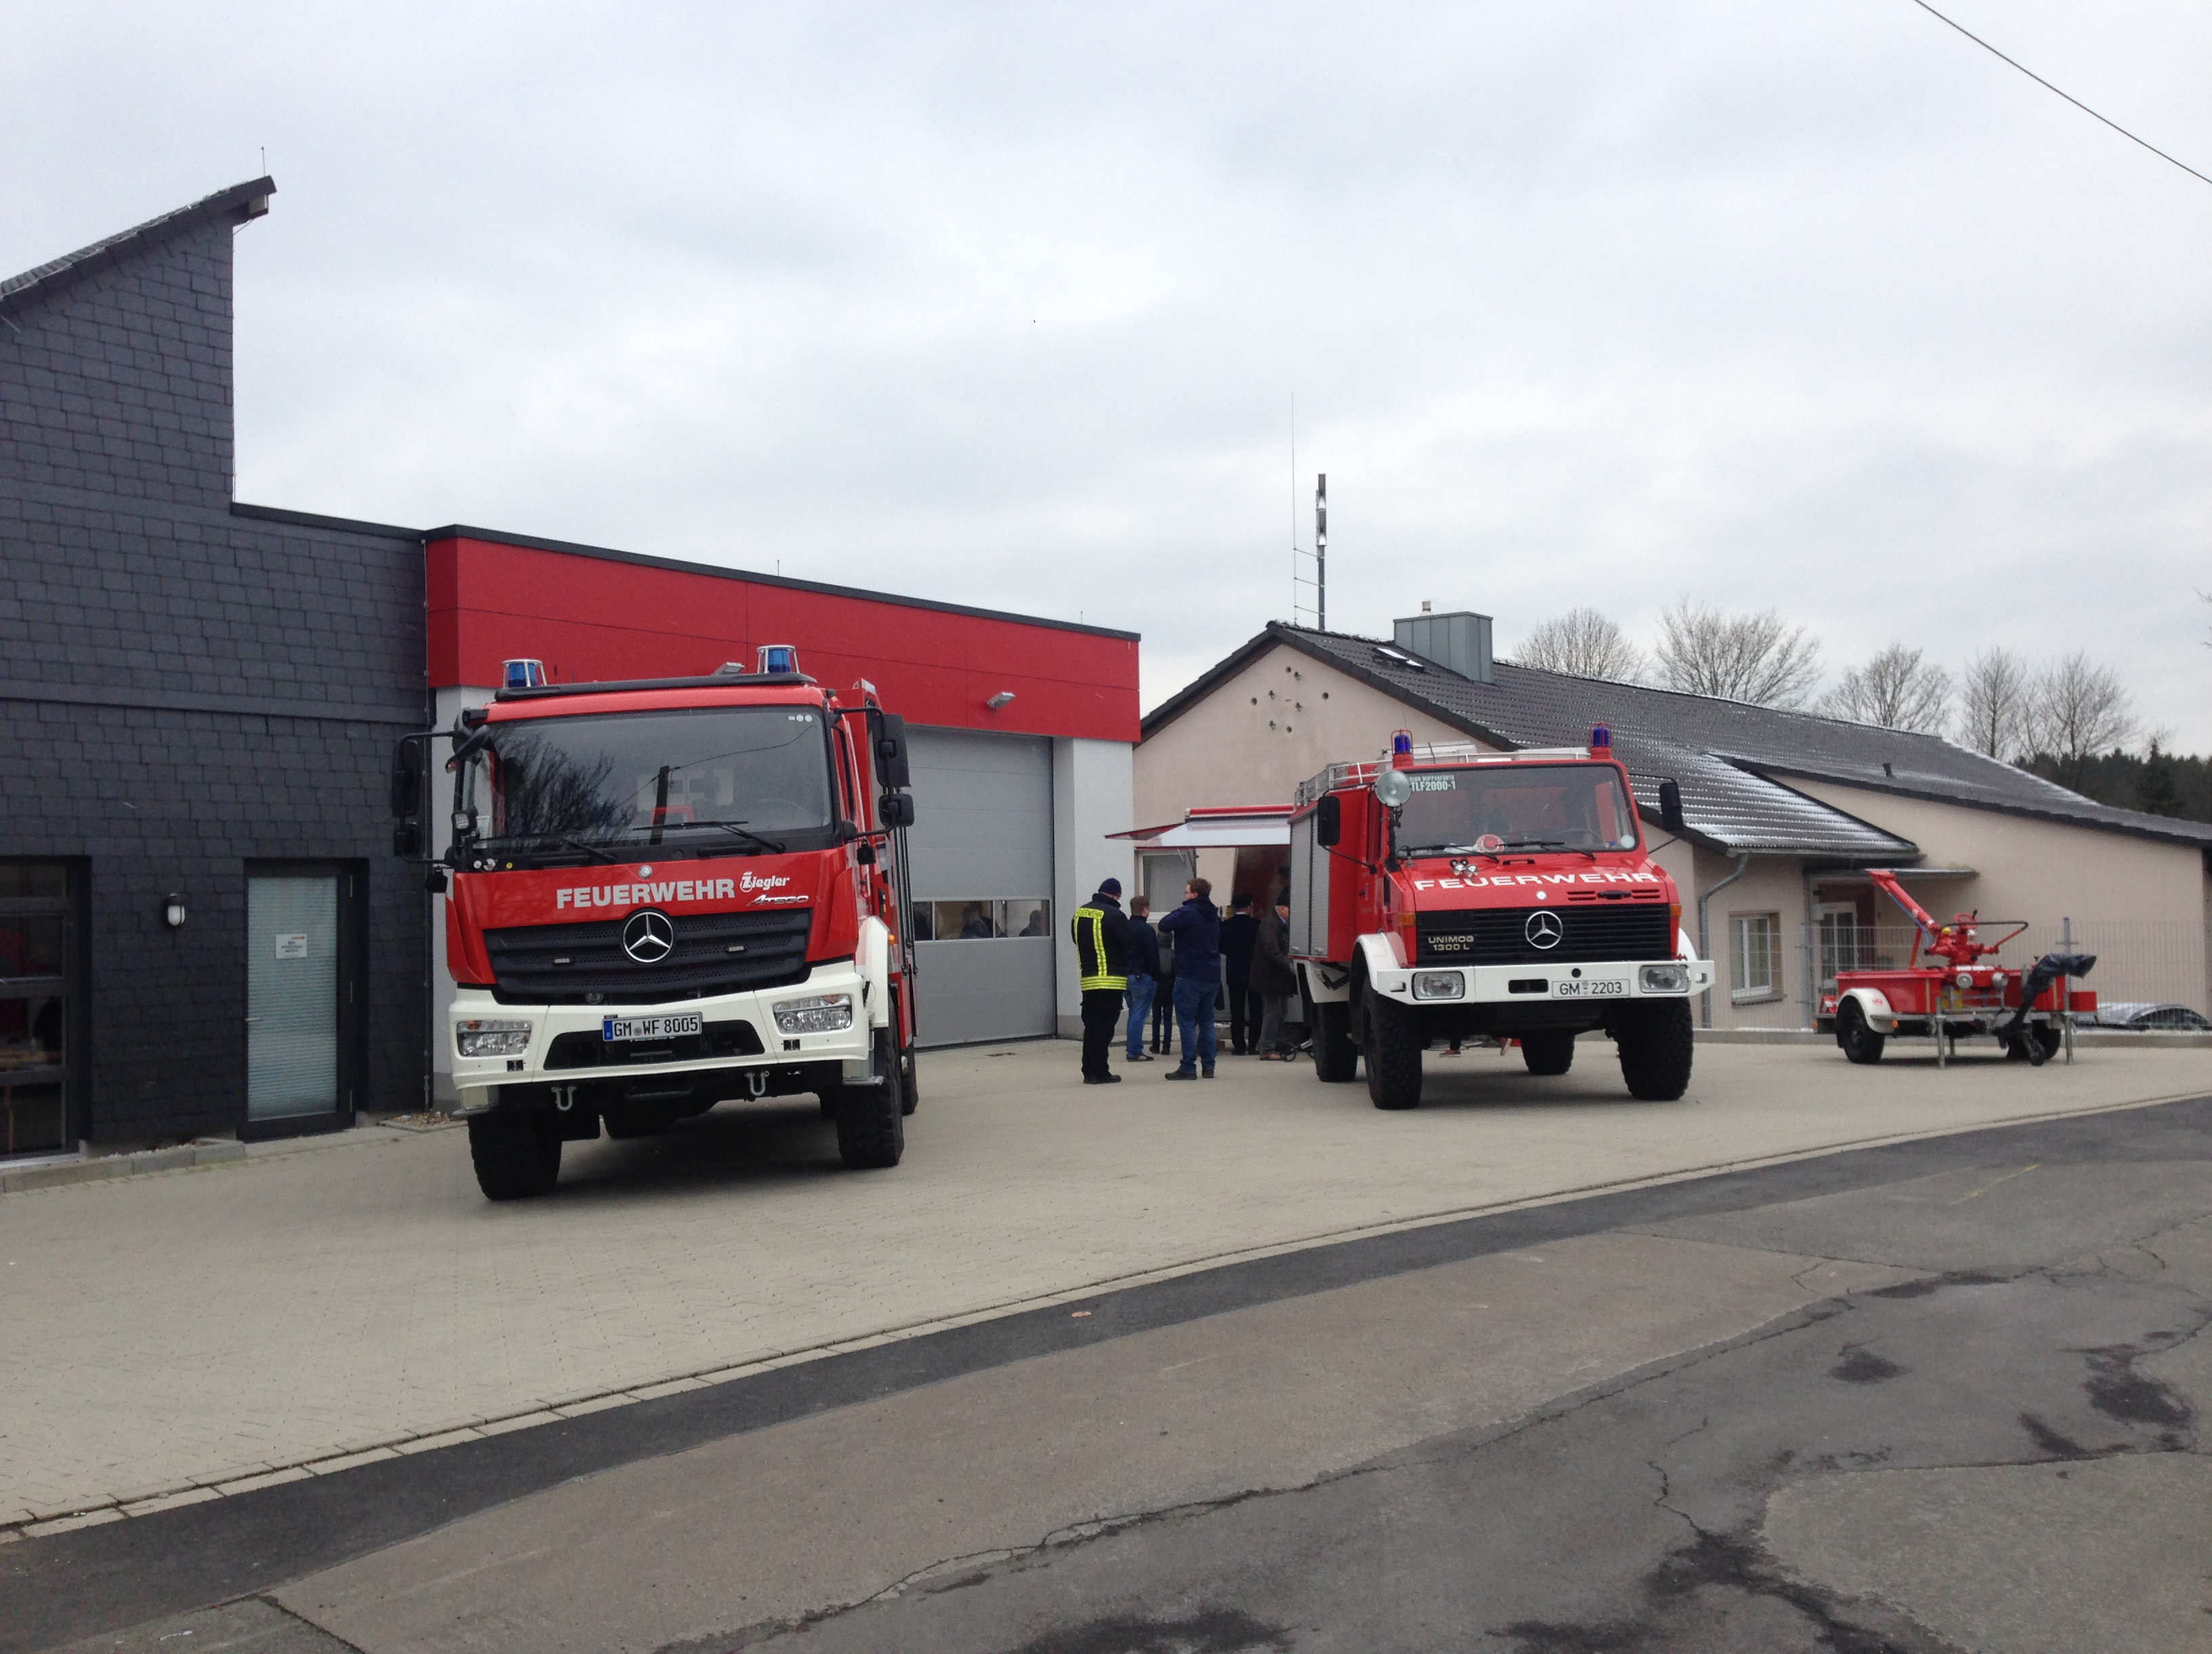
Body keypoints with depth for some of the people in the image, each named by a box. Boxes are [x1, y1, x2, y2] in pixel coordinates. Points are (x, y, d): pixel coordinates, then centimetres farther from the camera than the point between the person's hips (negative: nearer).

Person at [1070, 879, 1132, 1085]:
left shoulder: (1079, 913, 9)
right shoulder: (1115, 915, -13)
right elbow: (1129, 946, -8)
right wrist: (1126, 967, 10)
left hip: (1087, 980, 7)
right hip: (1111, 980, -7)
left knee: (1090, 1026, 13)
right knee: (1104, 1027, -3)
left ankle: (1089, 1071, 16)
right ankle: (1099, 1073, -3)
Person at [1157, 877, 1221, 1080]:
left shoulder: (1187, 913, -12)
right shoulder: (1214, 916, 14)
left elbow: (1164, 925, -17)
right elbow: (1222, 944, 23)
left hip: (1190, 976, -8)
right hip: (1212, 976, 8)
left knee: (1187, 1022, -4)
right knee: (1207, 1021, 13)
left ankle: (1188, 1068, -6)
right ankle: (1208, 1066, 14)